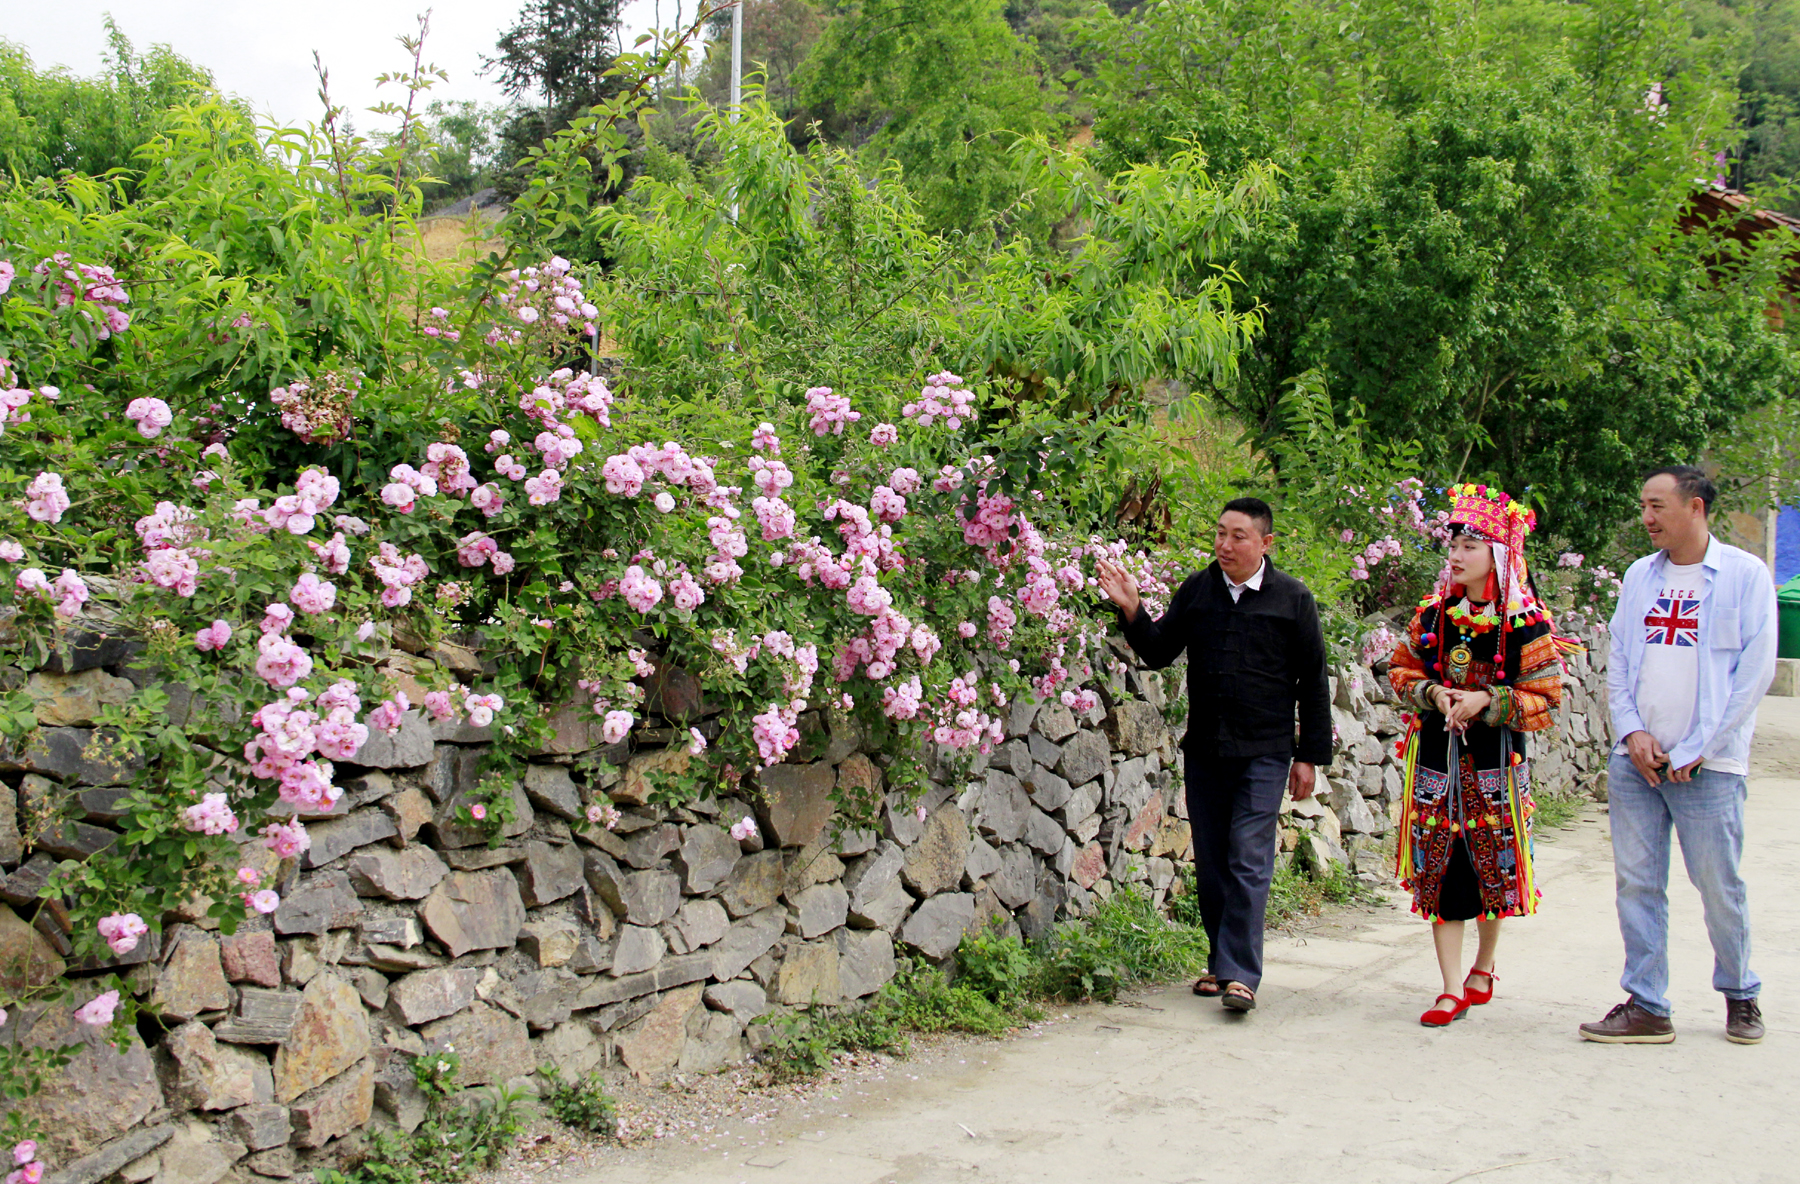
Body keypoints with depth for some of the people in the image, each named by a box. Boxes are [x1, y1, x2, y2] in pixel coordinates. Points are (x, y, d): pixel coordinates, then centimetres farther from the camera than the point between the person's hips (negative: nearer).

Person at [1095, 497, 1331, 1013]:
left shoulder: (1292, 598, 0)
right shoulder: (1196, 591, 7)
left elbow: (1313, 682, 3)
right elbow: (1159, 652, 10)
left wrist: (1310, 756, 1)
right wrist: (1132, 610, -8)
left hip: (1263, 752, -4)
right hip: (1204, 751, 4)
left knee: (1249, 863, -9)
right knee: (1211, 863, 9)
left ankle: (1240, 974, -7)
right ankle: (1220, 963, 21)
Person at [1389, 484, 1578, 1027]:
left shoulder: (1526, 623, -8)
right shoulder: (1434, 613, 3)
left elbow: (1546, 700, -7)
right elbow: (1401, 670, 12)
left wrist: (1487, 701, -19)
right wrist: (1433, 693, -7)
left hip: (1495, 760, -3)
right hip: (1436, 754, 3)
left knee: (1492, 869, 7)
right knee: (1439, 870, -1)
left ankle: (1484, 966, 32)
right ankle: (1452, 989, 5)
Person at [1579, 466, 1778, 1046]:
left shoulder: (1745, 574, -3)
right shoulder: (1640, 575, 11)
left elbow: (1755, 670, -7)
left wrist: (1696, 750, -10)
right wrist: (1632, 731, -4)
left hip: (1707, 764, -4)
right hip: (1636, 759, 4)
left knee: (1720, 887, 3)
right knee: (1636, 883, 3)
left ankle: (1740, 995, 24)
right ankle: (1646, 1007, 11)